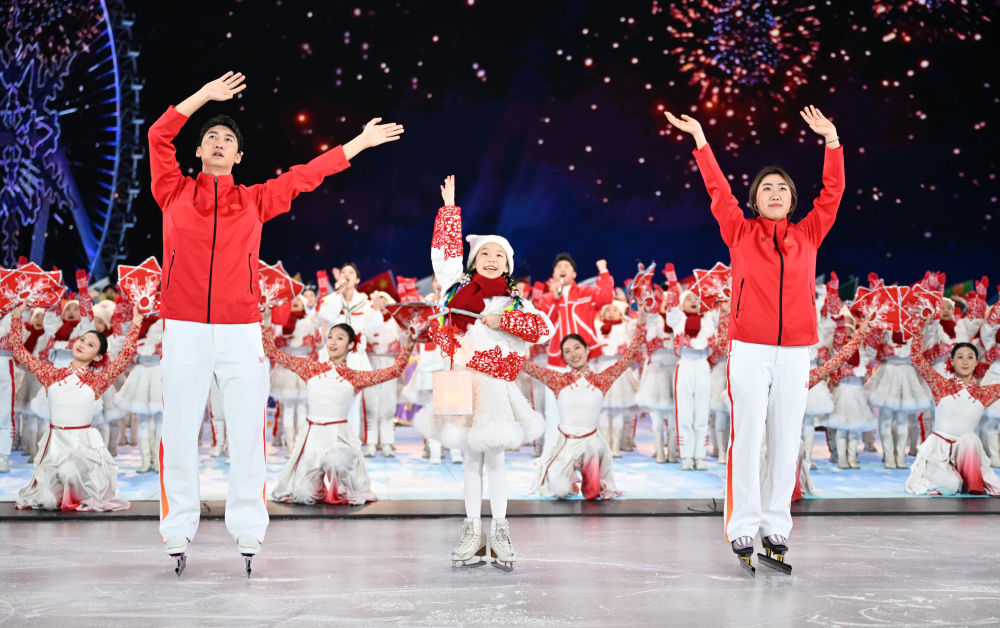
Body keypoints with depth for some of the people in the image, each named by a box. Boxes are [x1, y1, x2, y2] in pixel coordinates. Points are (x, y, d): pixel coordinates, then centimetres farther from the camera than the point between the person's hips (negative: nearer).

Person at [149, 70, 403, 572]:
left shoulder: (254, 201, 13)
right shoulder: (175, 193, 11)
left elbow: (307, 174, 17)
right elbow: (159, 136, 6)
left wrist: (361, 143, 20)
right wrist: (204, 96, 7)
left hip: (240, 332, 1)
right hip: (184, 330, -1)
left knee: (247, 432, 1)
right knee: (178, 432, 0)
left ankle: (247, 529, 8)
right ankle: (176, 530, 9)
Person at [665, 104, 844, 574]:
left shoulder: (808, 235, 11)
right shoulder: (740, 233, 6)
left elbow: (832, 192, 12)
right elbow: (718, 190, 6)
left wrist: (831, 140, 9)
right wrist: (700, 139, 6)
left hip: (795, 350, 2)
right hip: (749, 349, -2)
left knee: (786, 439, 4)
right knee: (747, 435, -4)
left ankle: (776, 526, 12)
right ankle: (743, 526, 4)